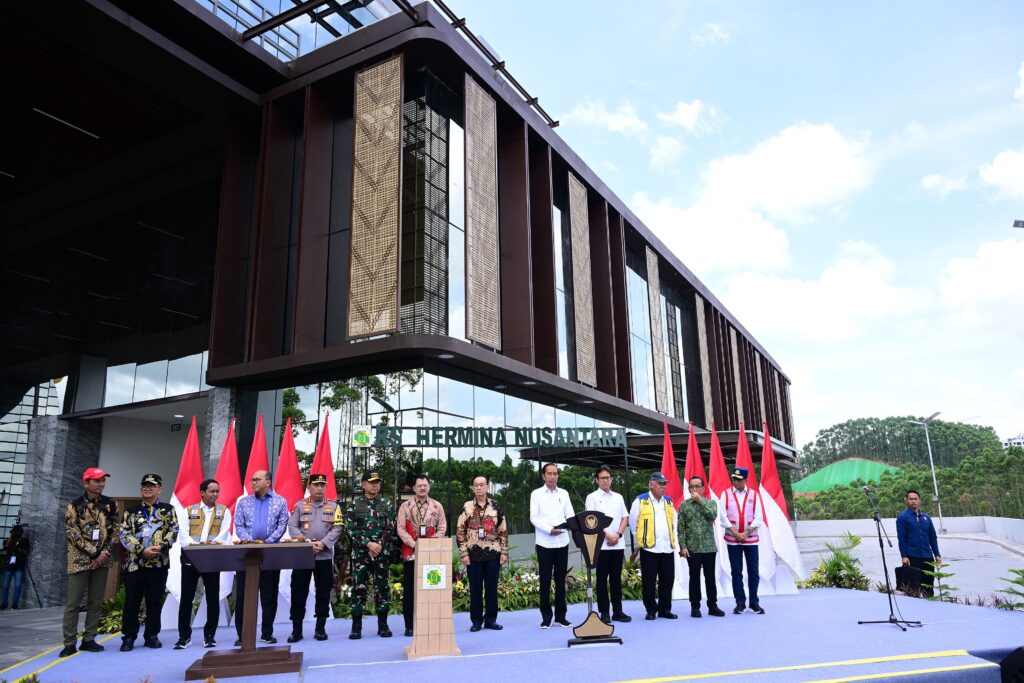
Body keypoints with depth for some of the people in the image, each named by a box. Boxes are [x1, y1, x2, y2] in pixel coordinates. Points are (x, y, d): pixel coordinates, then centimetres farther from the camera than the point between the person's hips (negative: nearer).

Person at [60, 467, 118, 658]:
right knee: (74, 602, -1)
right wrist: (94, 552, -14)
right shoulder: (74, 505, -4)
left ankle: (89, 640, 15)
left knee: (96, 601, 6)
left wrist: (105, 552, -9)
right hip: (80, 559, -3)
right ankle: (69, 643, 7)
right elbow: (72, 534, -10)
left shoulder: (110, 504, 6)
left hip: (102, 559, 3)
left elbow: (114, 530, 5)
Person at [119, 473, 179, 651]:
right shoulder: (131, 511, 9)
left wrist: (161, 546, -17)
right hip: (134, 563, 0)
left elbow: (173, 531, 0)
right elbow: (124, 535, -1)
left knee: (155, 602, 6)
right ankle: (129, 637, 16)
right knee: (132, 602, 3)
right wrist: (142, 550, -13)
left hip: (159, 563, 0)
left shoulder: (168, 510, 8)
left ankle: (151, 636, 18)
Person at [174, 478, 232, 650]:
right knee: (186, 598, 4)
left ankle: (210, 635, 14)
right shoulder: (188, 511, 9)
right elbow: (183, 535, -3)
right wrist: (194, 544, -23)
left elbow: (224, 534, -5)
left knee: (213, 598, 3)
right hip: (190, 558, 0)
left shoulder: (224, 511, 8)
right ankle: (184, 636, 15)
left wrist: (213, 544, -25)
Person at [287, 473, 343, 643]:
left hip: (325, 556, 0)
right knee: (298, 592, 1)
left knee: (323, 593, 5)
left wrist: (323, 543, -15)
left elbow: (337, 528, -2)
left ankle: (320, 628, 17)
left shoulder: (333, 506, 6)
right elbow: (292, 527, -2)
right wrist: (307, 543, -15)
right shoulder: (300, 505, 6)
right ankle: (296, 629, 12)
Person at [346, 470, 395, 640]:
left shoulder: (386, 504, 6)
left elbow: (390, 528, 1)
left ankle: (383, 625, 13)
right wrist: (369, 544, -13)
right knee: (359, 588, 0)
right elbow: (352, 529, -5)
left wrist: (379, 545, -11)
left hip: (382, 553, 1)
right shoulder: (354, 504, 2)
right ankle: (356, 627, 9)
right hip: (360, 553, -1)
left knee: (382, 587, 5)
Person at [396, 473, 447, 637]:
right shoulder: (405, 506, 3)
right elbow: (400, 529, -2)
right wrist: (414, 544, -14)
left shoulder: (437, 506, 6)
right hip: (410, 554, -1)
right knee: (409, 590, 2)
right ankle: (410, 626, 9)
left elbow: (442, 528, 4)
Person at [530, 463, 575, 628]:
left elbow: (571, 515, 5)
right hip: (544, 543, -3)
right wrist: (549, 530, -18)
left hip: (562, 542, 3)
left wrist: (564, 525, -17)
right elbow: (534, 518, -6)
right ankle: (546, 617, 10)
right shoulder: (536, 494, 1)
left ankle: (560, 616, 16)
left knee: (560, 579, 8)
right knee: (545, 580, 2)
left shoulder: (564, 493, 10)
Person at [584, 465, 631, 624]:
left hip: (618, 544, 4)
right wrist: (607, 535, -12)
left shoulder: (618, 497, 14)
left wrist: (618, 534, -4)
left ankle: (617, 611, 15)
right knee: (602, 578, 1)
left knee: (616, 578, 8)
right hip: (601, 544, -4)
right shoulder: (592, 498, 0)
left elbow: (625, 517, 11)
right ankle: (604, 613, 7)